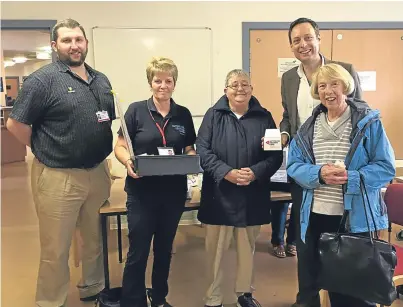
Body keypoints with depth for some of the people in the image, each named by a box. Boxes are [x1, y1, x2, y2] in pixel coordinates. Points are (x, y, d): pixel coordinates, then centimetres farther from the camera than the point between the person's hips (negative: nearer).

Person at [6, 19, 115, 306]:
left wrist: (100, 153, 9)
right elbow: (15, 124, -10)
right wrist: (47, 150, -3)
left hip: (98, 174, 6)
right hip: (59, 178, -6)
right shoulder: (42, 79, -10)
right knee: (56, 250, 6)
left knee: (95, 240, 21)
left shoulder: (101, 80, 9)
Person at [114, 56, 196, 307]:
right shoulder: (136, 110, -4)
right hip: (142, 192, -3)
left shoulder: (184, 114, 5)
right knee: (138, 252, 0)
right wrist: (127, 161, -25)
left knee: (165, 249, 18)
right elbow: (120, 147, -4)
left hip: (174, 192, 4)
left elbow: (190, 150, 10)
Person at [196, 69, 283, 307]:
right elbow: (202, 151, -7)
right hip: (220, 196, -2)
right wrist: (226, 172, -20)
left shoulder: (264, 117, 5)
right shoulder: (213, 115, 1)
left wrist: (256, 172, -16)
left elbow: (276, 155, 1)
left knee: (248, 248, 16)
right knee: (216, 250, 6)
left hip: (252, 197, 2)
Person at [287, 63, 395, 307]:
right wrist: (319, 174, -17)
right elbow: (294, 166, 3)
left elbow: (386, 167, -8)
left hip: (357, 217, -4)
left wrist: (350, 178, -23)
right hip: (317, 215, 4)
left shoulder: (369, 121, -6)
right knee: (319, 276, 17)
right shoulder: (309, 126, 6)